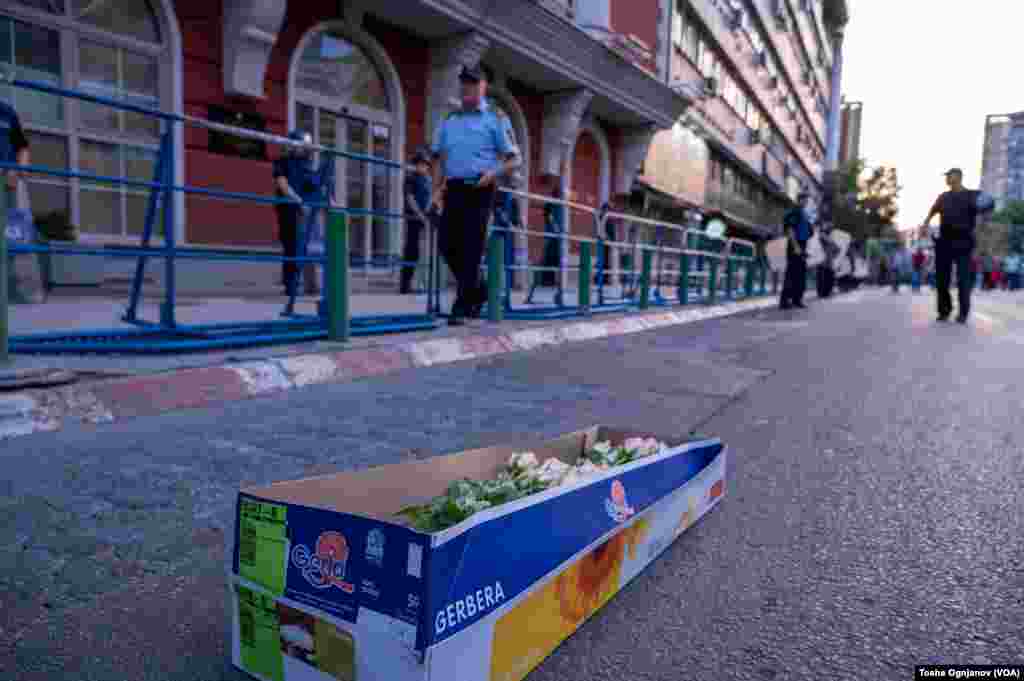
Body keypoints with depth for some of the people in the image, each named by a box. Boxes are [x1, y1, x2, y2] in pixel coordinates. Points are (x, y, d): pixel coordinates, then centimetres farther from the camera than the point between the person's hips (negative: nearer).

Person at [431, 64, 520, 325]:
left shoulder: (495, 119, 4)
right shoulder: (449, 120, 17)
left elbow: (514, 160, 0)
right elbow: (439, 158, 18)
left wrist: (494, 173, -18)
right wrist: (437, 189, 4)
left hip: (480, 189, -5)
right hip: (454, 189, 5)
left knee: (471, 247, -7)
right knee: (447, 244, 1)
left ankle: (462, 306, -3)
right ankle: (478, 290, 22)